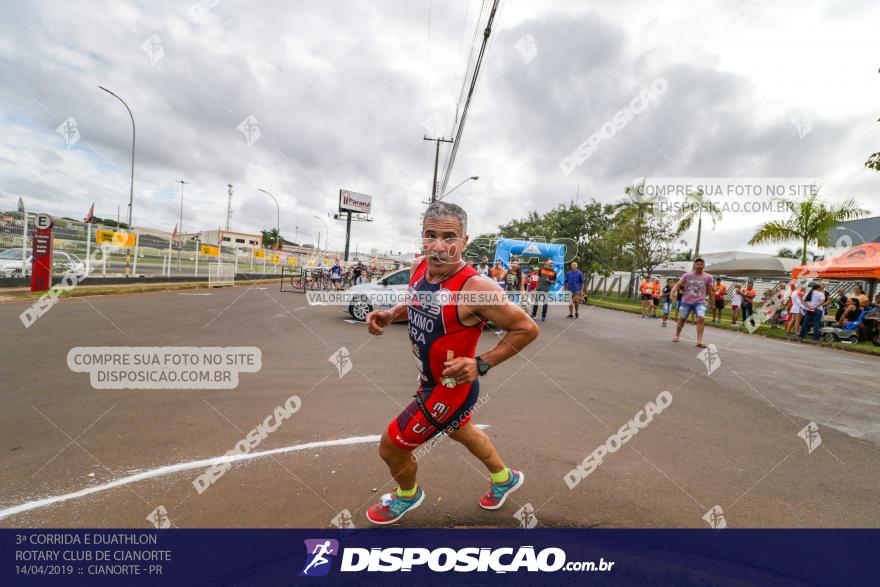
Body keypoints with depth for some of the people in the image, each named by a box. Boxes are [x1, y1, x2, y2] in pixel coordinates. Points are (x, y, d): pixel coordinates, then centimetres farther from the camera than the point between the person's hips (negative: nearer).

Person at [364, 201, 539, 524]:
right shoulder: (420, 269, -9)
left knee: (390, 447, 7)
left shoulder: (476, 287, -32)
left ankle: (406, 495, 44)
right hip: (430, 379, 8)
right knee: (461, 431, 31)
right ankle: (504, 478, 60)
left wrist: (482, 364, -26)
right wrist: (390, 314, -5)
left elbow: (527, 329, -22)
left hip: (452, 388, -8)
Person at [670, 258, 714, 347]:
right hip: (686, 301, 0)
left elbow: (710, 291, 9)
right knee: (682, 319, 12)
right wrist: (672, 291, -27)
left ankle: (699, 341, -16)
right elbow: (678, 284, -8)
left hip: (700, 302, 0)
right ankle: (676, 336, 32)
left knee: (701, 318, -20)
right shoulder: (687, 275, -4)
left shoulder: (708, 277, -1)